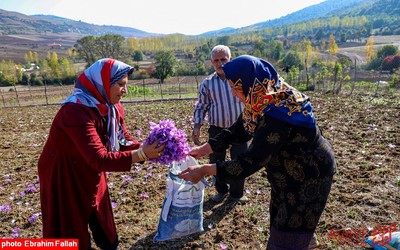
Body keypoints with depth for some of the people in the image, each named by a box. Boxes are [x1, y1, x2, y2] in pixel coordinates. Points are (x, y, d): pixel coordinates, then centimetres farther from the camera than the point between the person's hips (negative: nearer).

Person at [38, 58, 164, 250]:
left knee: (105, 233, 21)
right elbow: (99, 159, -39)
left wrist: (148, 149, -21)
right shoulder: (77, 111, -33)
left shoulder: (113, 108, -6)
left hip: (91, 177, 7)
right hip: (64, 180, -7)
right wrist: (141, 154, -41)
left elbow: (124, 141, -3)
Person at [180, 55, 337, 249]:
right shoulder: (264, 101, -8)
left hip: (309, 176, -9)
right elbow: (237, 131, 2)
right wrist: (203, 149, -4)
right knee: (280, 222, 27)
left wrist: (204, 170, -32)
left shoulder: (278, 115, -37)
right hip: (289, 172, 9)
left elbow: (252, 161, -36)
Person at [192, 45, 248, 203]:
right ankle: (221, 190, 37)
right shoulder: (207, 83, -1)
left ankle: (236, 193, 30)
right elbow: (201, 107, 4)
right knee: (216, 163, 12)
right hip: (216, 130, 1)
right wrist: (197, 127, -6)